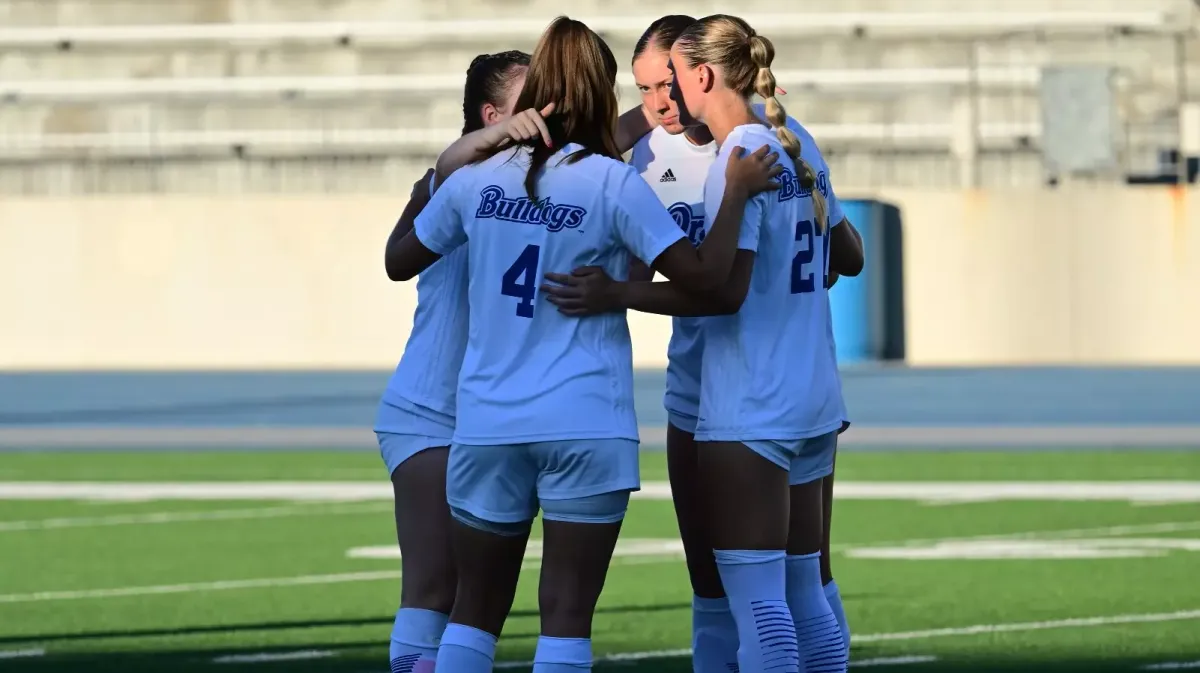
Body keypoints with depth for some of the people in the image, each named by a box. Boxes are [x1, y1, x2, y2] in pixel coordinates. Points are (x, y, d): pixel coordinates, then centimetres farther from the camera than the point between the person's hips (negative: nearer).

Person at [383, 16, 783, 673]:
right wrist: (737, 191, 2)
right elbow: (703, 273, -11)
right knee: (566, 613, 0)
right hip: (585, 425, -3)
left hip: (486, 424, 3)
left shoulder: (476, 179, 3)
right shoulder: (613, 184, -8)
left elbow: (401, 260, 17)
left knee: (475, 610, 12)